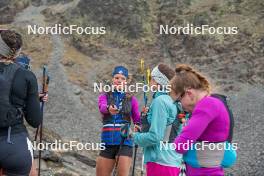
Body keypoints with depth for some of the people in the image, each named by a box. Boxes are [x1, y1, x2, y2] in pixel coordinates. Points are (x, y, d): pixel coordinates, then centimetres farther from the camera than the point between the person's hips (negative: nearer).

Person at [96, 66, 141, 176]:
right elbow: (102, 107, -18)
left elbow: (138, 121, 1)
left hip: (124, 142, -2)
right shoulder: (104, 97, 6)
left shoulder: (131, 99, 7)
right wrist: (109, 109, -42)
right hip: (108, 143, 2)